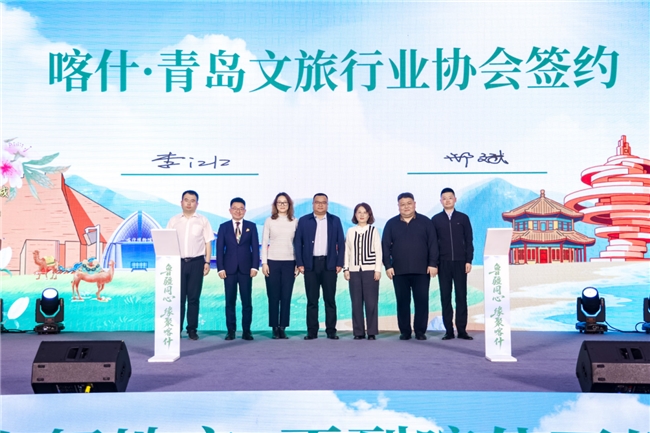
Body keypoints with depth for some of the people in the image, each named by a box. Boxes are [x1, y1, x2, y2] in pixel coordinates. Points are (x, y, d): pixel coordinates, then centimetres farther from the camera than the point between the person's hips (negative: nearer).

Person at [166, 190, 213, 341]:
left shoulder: (203, 221, 6)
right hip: (178, 262, 1)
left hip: (196, 262, 0)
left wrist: (207, 262, -2)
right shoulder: (173, 221, 8)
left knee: (194, 297, 3)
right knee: (178, 297, 1)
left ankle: (192, 329, 10)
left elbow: (207, 243, 5)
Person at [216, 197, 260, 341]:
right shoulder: (224, 227, 7)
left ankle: (246, 331, 8)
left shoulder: (251, 226, 7)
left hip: (246, 268, 0)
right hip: (229, 268, 0)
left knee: (247, 301, 1)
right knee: (230, 301, 3)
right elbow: (220, 248, 4)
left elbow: (255, 247, 4)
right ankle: (231, 330, 10)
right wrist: (220, 268, -5)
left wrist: (255, 266, -5)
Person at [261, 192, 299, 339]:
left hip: (289, 262, 1)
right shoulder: (269, 221, 4)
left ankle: (282, 328, 7)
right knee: (273, 297, 2)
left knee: (286, 297, 0)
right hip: (272, 262, -1)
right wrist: (264, 263, -4)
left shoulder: (295, 222, 6)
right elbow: (264, 243, 4)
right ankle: (275, 328, 10)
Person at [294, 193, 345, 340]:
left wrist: (339, 263, -1)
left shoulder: (335, 221, 8)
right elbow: (298, 243, 5)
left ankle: (331, 331, 8)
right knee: (312, 300, 2)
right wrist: (299, 263, -3)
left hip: (329, 264, 0)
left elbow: (341, 243, 6)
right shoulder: (304, 221, 7)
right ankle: (312, 331, 7)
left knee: (330, 299, 2)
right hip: (310, 264, 0)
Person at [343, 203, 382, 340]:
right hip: (354, 270, 2)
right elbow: (347, 251, 9)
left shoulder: (374, 230, 3)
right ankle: (358, 332, 9)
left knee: (371, 302, -4)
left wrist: (378, 269, -5)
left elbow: (378, 251, 1)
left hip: (370, 270, -2)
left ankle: (372, 332, 4)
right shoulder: (350, 231, 9)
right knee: (356, 302, 2)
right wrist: (346, 269, 4)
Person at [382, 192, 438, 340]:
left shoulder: (425, 222, 5)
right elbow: (386, 246, 5)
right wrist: (388, 265, -3)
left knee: (422, 301, -1)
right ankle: (404, 331, 11)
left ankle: (420, 331, 8)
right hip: (399, 271, 1)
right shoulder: (391, 224, 8)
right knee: (402, 302, 4)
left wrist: (433, 263, -5)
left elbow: (433, 244, 2)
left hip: (422, 270, -1)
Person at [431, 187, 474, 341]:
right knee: (445, 296, 2)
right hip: (443, 263, 0)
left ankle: (462, 329, 4)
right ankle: (448, 330, 5)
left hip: (460, 262, 0)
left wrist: (468, 260, -3)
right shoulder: (435, 219, 6)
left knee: (461, 295, 1)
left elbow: (469, 241, 5)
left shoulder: (463, 218, 6)